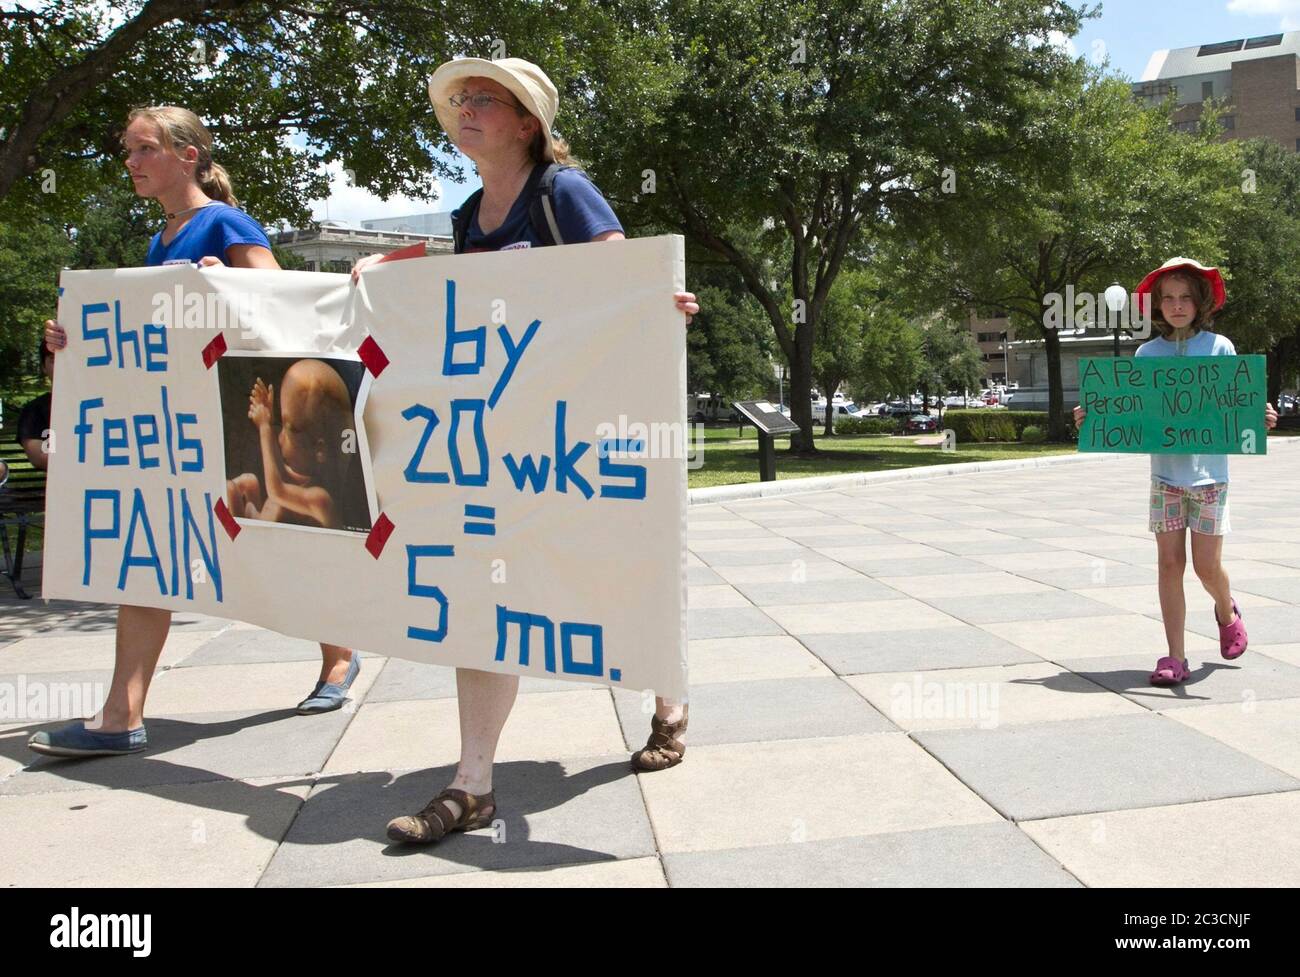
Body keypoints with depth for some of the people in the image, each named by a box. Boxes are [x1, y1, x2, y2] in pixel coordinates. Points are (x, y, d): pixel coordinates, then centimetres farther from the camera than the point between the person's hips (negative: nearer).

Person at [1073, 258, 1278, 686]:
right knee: (1169, 564, 1)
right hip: (1165, 473, 2)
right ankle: (1175, 658, 8)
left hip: (1209, 472, -2)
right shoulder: (1147, 353, 5)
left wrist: (1260, 418, -19)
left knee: (1207, 566, 2)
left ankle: (1227, 612, 37)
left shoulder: (1220, 347, 0)